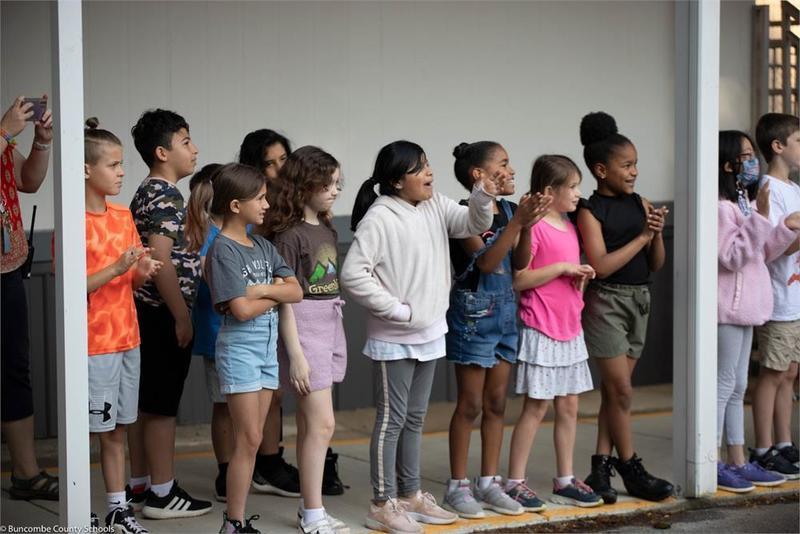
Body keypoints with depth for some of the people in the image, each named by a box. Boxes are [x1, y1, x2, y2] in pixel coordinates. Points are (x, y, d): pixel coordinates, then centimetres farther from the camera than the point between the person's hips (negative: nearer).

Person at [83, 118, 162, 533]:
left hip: (126, 339, 7)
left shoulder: (124, 216, 10)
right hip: (92, 345, -7)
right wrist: (115, 269, -23)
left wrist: (141, 273, -4)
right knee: (83, 433, -1)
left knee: (115, 430, 14)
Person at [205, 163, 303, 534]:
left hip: (268, 344, 7)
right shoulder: (223, 250, -12)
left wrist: (261, 289, -14)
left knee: (252, 440, 8)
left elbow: (296, 292, 2)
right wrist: (276, 294, -4)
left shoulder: (263, 246, 10)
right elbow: (242, 309, -19)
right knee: (248, 440, -7)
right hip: (239, 346, -7)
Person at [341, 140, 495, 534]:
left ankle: (409, 495, 29)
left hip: (429, 333, 8)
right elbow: (352, 273, -23)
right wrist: (396, 309, -18)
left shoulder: (435, 207, 4)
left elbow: (473, 224, 3)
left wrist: (483, 199, -18)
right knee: (391, 420, 0)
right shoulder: (379, 218, -18)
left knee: (415, 419, 17)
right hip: (394, 339, -8)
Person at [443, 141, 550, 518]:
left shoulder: (508, 210, 6)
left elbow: (519, 264, 4)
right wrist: (517, 222, -28)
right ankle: (457, 486, 9)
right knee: (470, 405, 0)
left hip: (505, 311, 7)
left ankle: (489, 483, 19)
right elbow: (485, 261, -23)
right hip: (474, 313, -7)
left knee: (496, 403, 10)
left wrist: (527, 226, -11)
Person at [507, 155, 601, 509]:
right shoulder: (533, 226, -13)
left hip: (570, 329, 8)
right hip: (541, 330, -8)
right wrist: (562, 268, -19)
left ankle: (565, 481, 20)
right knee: (536, 406, -3)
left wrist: (581, 276, 3)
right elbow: (518, 279, -18)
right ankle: (515, 482, 5)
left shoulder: (569, 227, 13)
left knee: (569, 406, 10)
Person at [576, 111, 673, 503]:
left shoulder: (641, 205, 6)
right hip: (606, 302, -6)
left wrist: (657, 234, -9)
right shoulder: (590, 212, -10)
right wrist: (641, 236, -16)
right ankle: (632, 471, 8)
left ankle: (601, 467, 14)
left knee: (614, 390, 9)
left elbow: (656, 265, 9)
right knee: (621, 390, -2)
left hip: (638, 299, 6)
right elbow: (601, 265, -19)